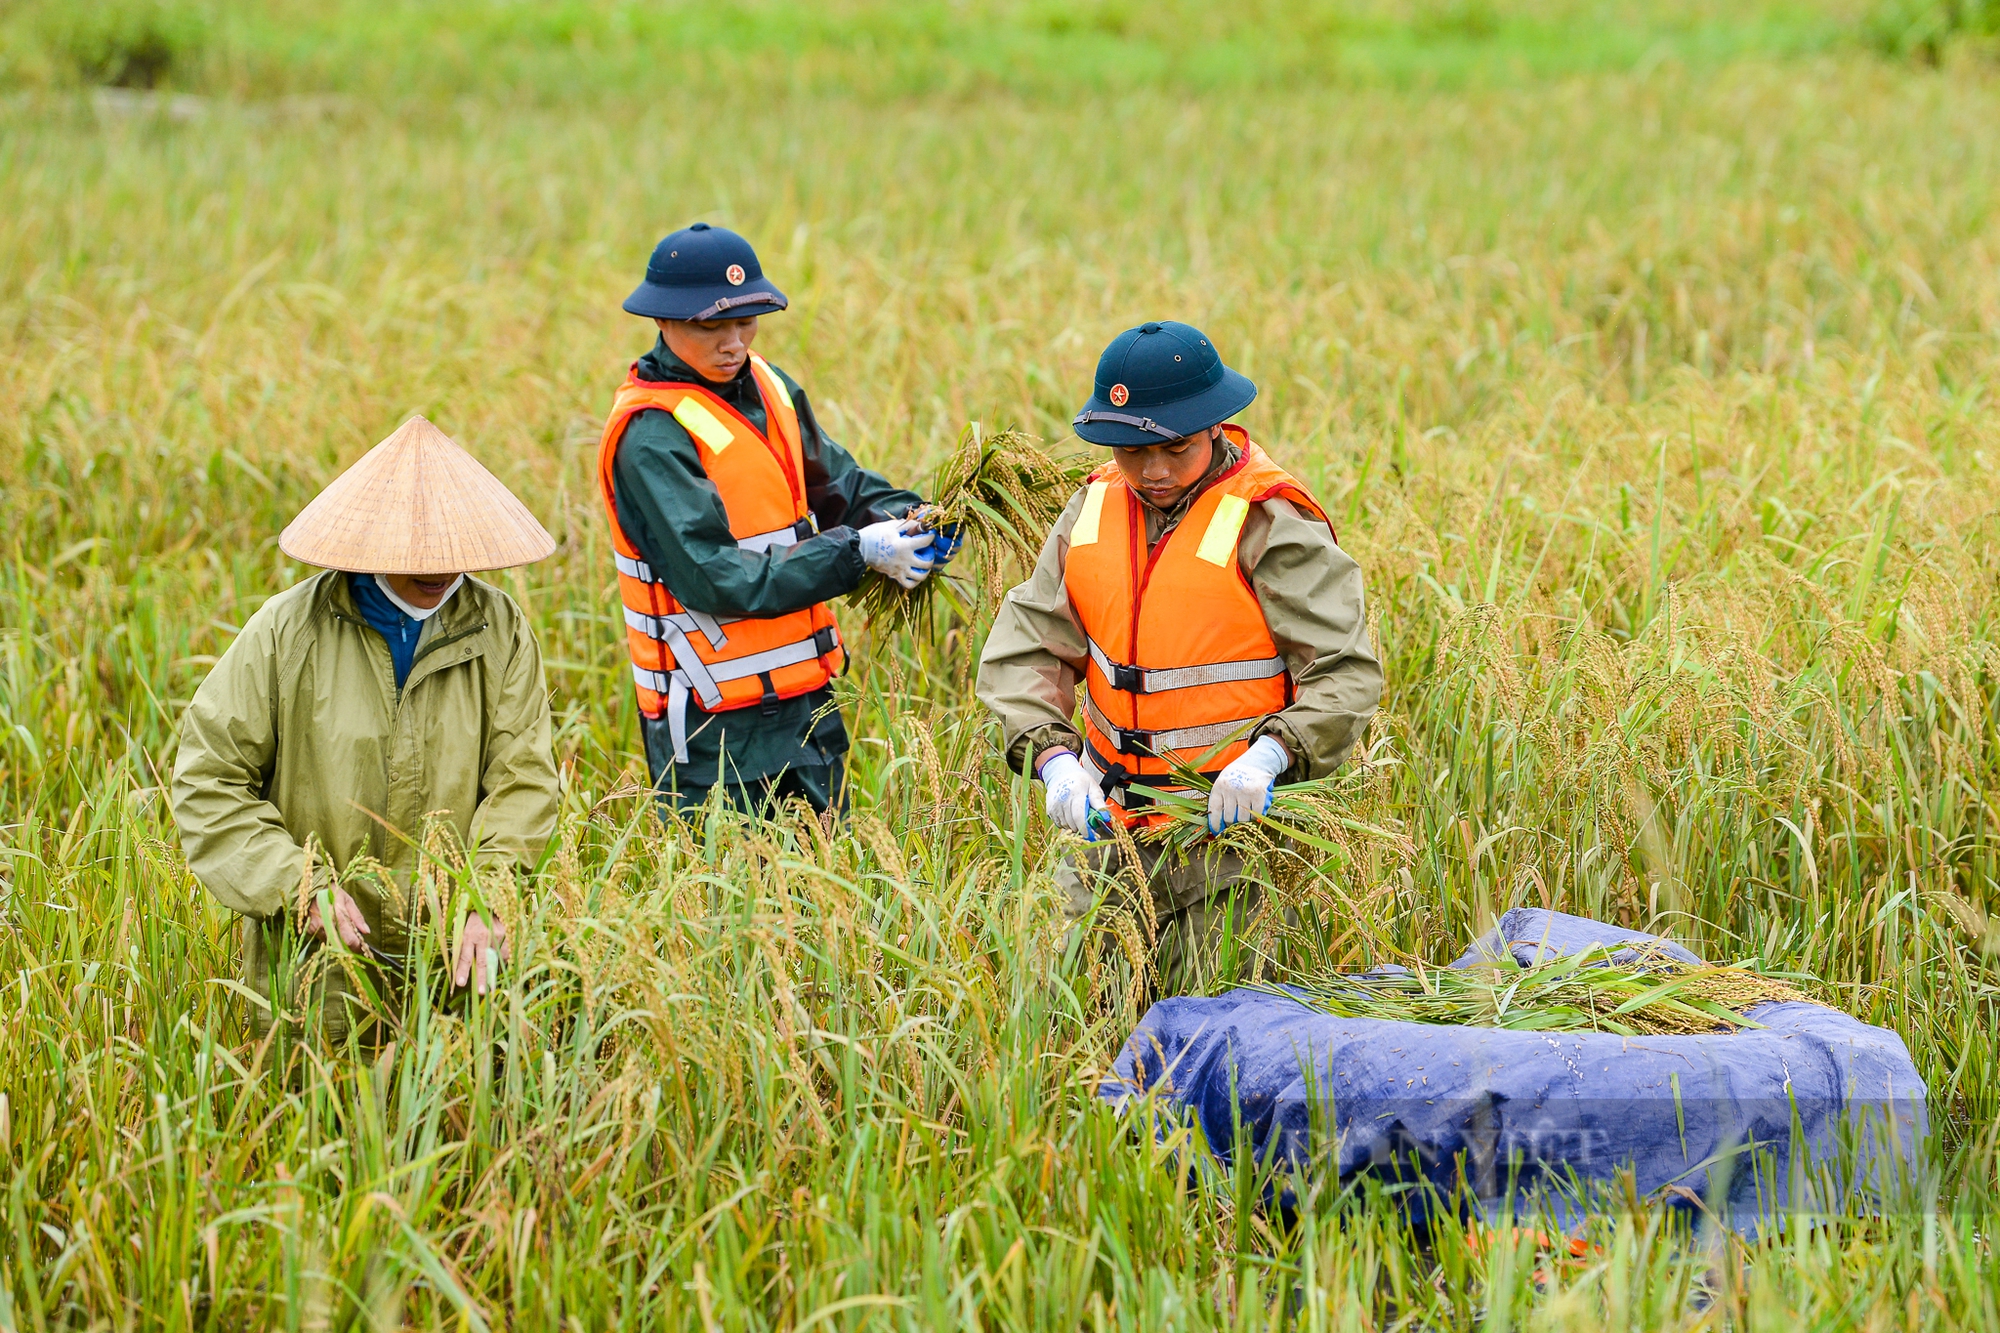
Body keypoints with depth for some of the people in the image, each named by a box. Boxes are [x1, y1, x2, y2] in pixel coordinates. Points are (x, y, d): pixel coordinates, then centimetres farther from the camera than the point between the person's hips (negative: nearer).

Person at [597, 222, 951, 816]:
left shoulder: (768, 387, 7)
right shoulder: (649, 435, -17)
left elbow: (837, 483, 12)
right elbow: (714, 578, -22)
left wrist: (909, 520, -10)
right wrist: (855, 552, -23)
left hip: (806, 698, 7)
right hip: (713, 718, -7)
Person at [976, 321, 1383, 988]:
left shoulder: (1269, 523, -11)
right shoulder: (1094, 509, 6)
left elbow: (1348, 672, -13)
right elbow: (1021, 649, 1)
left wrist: (1268, 755, -29)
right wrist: (1053, 756, -16)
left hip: (1233, 824, -5)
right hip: (1110, 822, 5)